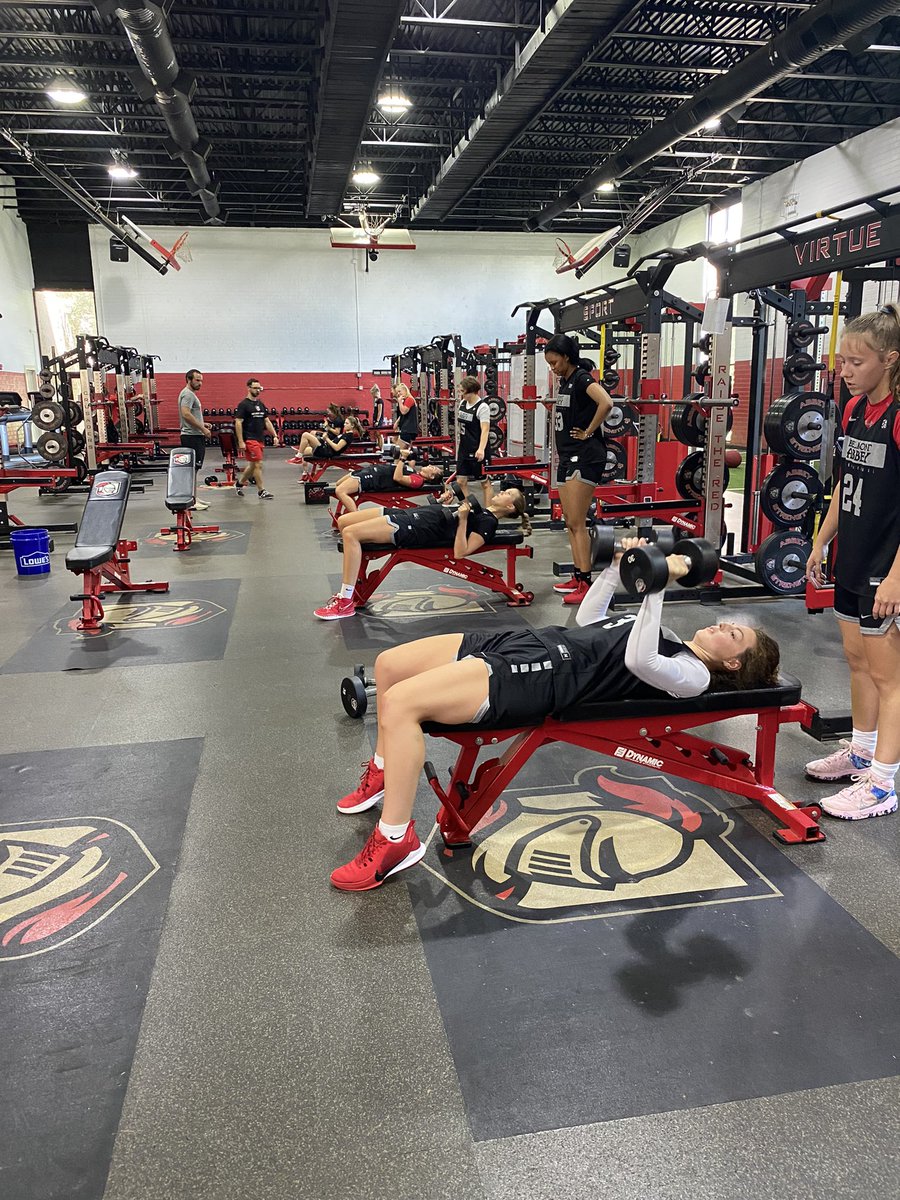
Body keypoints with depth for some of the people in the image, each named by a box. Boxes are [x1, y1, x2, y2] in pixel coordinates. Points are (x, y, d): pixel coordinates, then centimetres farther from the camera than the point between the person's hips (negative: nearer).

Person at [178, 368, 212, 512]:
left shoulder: (191, 394, 20)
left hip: (196, 436, 11)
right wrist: (203, 429, -22)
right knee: (192, 469, -11)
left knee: (193, 469, 14)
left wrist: (202, 425, 16)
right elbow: (186, 414, -26)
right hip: (192, 437, -11)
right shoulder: (187, 394, -13)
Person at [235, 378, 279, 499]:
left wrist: (275, 436, 8)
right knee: (258, 464, -10)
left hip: (260, 439, 8)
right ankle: (261, 491, -4)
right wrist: (241, 442, -18)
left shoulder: (261, 405, 13)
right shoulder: (243, 405, -9)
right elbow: (238, 423, -13)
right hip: (250, 439, -8)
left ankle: (239, 483, 32)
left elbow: (267, 421, 17)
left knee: (253, 465, 15)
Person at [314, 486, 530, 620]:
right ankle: (351, 585, 14)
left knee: (351, 533, -24)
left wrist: (463, 520, -21)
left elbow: (459, 553, -18)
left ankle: (346, 603, -17)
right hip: (411, 514, 10)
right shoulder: (481, 512, 21)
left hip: (415, 529, -10)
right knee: (343, 521, 6)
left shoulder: (488, 523, -5)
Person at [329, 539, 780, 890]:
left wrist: (658, 585, -25)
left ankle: (395, 840, -12)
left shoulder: (693, 674, -1)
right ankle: (383, 772, 29)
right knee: (389, 665, 10)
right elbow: (587, 618, 31)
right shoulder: (670, 641, 25)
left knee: (400, 702, -26)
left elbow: (637, 660, -23)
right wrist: (616, 566, 25)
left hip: (546, 676, -10)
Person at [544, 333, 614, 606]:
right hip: (567, 456, 9)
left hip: (585, 456, -9)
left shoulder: (582, 378, -12)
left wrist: (589, 432, -19)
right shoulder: (564, 381, 14)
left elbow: (606, 403, -30)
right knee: (570, 522, 11)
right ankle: (577, 577, 18)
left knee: (576, 523, -11)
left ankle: (586, 584, -8)